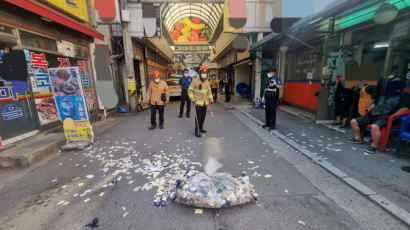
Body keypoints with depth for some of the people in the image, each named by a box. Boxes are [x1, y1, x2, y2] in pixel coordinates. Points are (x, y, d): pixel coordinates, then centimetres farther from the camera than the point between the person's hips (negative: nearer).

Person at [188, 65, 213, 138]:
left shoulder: (207, 82, 10)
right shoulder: (195, 81, -7)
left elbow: (209, 91, 19)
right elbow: (190, 90, -5)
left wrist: (211, 99, 14)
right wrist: (192, 99, -14)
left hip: (205, 102, 6)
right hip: (198, 102, -6)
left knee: (203, 116, 13)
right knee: (198, 116, -6)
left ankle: (201, 128, 31)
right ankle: (197, 131, 3)